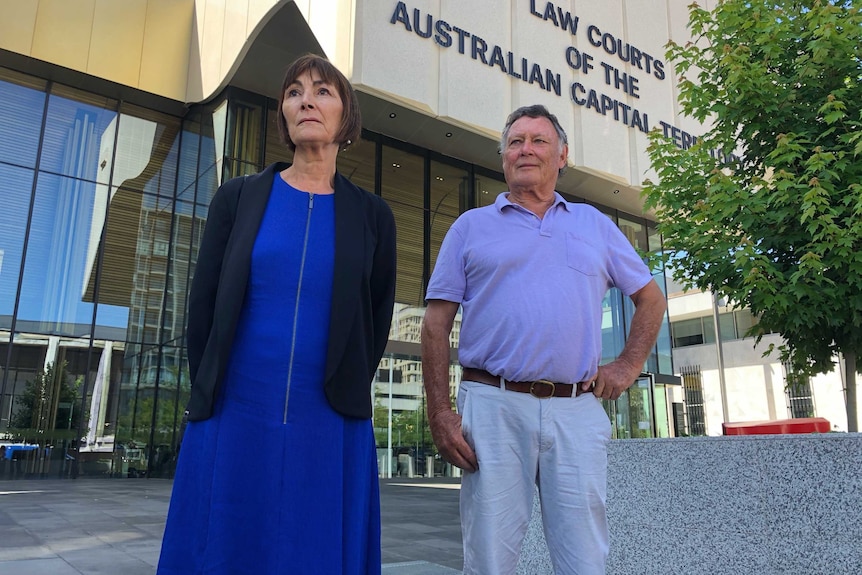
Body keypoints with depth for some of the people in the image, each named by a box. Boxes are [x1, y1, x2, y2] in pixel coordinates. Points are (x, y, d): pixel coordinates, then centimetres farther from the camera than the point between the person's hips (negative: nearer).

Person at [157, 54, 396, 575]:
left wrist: (346, 396, 6)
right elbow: (203, 303, 6)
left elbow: (378, 318, 9)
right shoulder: (238, 198, 6)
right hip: (235, 421, 1)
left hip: (329, 433, 0)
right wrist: (209, 394, 5)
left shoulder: (372, 215, 6)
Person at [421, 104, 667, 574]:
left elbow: (650, 298, 24)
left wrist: (629, 366, 9)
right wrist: (440, 413, -4)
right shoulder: (471, 227, 11)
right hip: (492, 405, -1)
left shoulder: (595, 224, 18)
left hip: (578, 411, 2)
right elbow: (436, 325, 5)